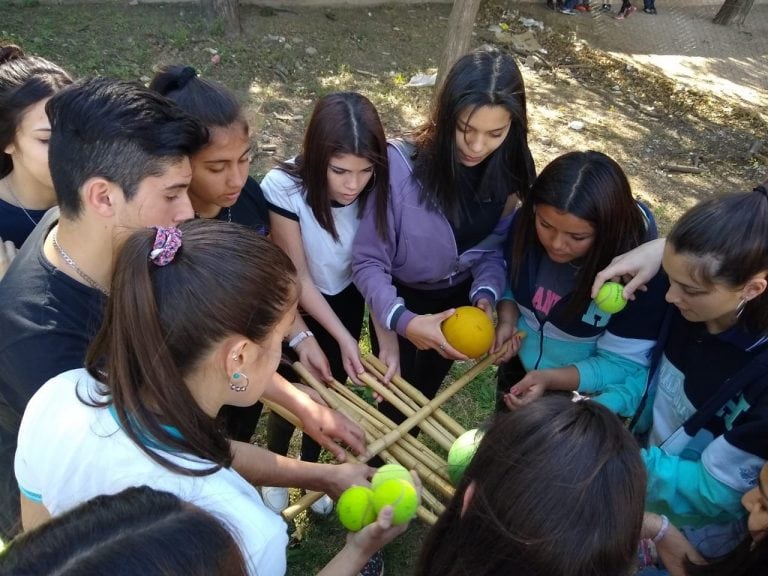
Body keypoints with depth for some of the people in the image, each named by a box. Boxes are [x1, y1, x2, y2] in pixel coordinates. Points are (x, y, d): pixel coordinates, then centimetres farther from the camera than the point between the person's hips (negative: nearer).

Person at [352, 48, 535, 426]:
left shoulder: (509, 172, -18)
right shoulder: (401, 164, -32)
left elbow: (496, 247, -7)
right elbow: (368, 261, -27)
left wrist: (485, 295, -26)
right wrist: (403, 320, -41)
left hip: (461, 299, 4)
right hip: (402, 298, -4)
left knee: (425, 394, 27)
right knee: (396, 398, 16)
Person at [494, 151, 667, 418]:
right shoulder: (526, 223, -20)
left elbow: (623, 362, -24)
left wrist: (551, 378, -36)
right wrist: (507, 320, -21)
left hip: (588, 398, -4)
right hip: (519, 368, 5)